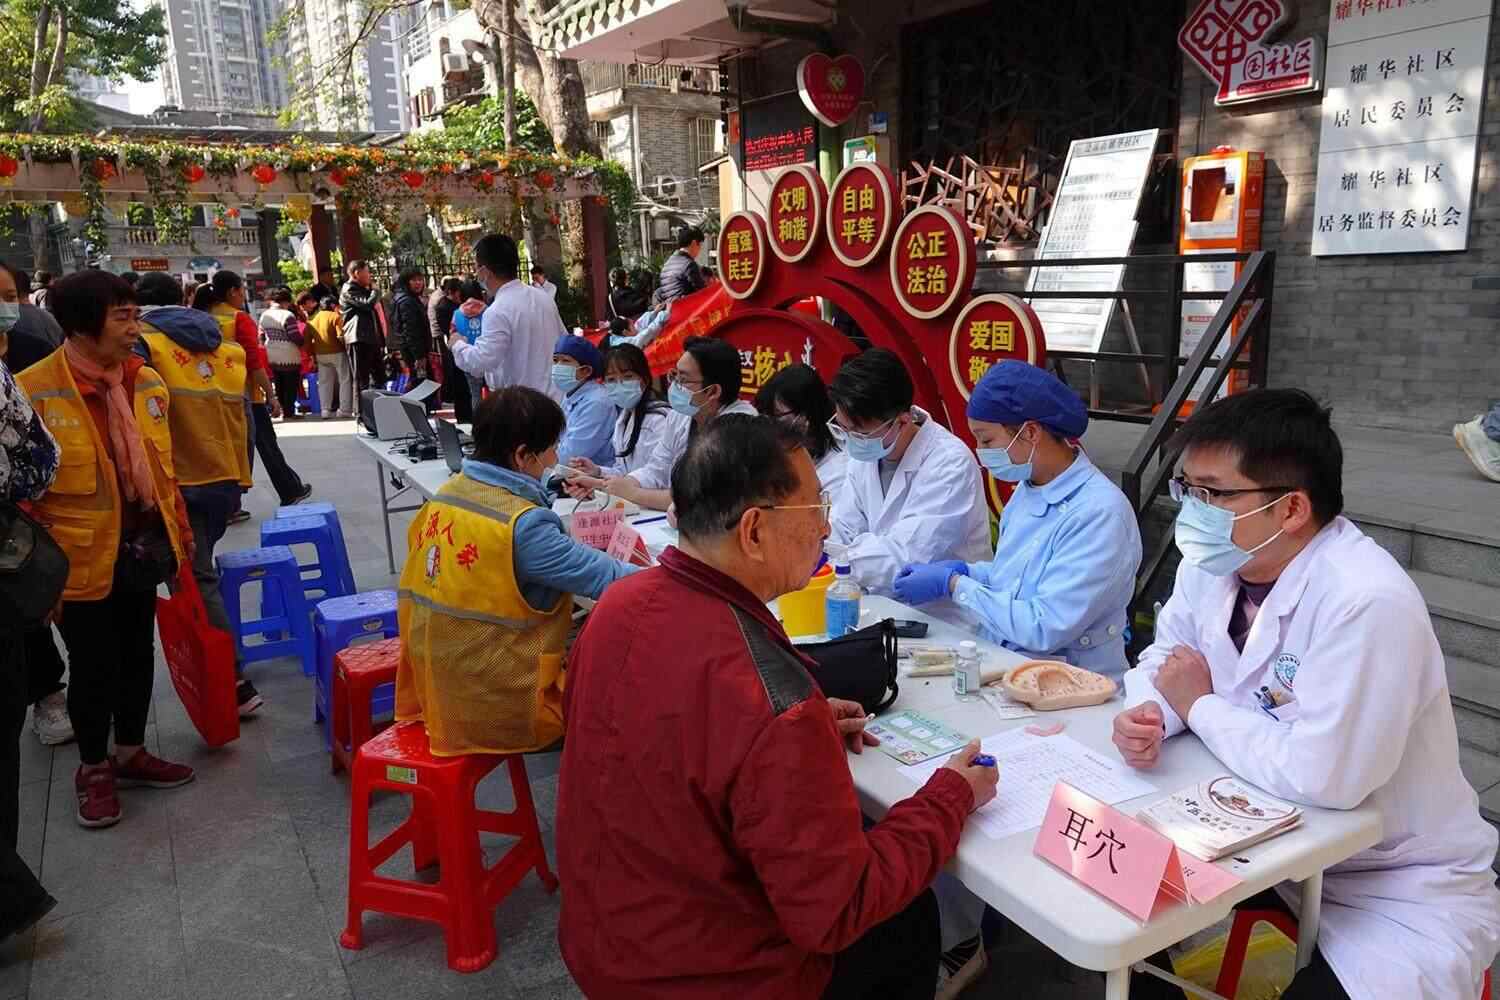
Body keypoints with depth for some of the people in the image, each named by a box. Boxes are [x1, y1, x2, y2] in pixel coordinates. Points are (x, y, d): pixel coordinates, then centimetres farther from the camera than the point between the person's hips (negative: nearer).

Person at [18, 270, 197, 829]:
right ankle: (94, 770, 28)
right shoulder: (33, 391, -15)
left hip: (143, 546, 5)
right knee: (93, 666, 8)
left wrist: (178, 534, 12)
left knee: (137, 654, 17)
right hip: (83, 557, -5)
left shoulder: (147, 383, 3)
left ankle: (131, 754, 36)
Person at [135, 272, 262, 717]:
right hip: (225, 479, 6)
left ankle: (235, 684, -6)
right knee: (197, 572, 21)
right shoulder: (227, 348, 13)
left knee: (197, 583, -3)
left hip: (180, 483, -6)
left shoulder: (143, 344, -4)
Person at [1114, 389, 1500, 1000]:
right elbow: (1161, 662, 6)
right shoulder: (1212, 562, -6)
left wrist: (1199, 706, -19)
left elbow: (1321, 777, -33)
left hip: (1400, 887, -6)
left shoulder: (1367, 601, -30)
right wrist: (1146, 716, -17)